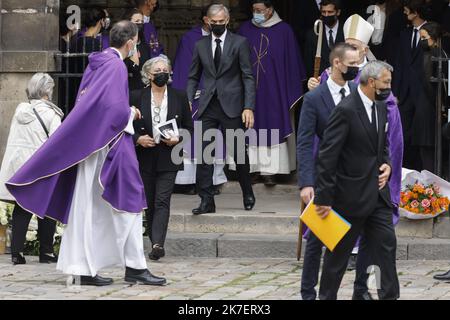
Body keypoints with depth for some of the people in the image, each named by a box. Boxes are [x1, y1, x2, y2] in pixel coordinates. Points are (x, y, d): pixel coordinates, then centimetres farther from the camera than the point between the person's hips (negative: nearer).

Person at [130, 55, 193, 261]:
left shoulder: (179, 97, 5)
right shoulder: (137, 97, 3)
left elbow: (189, 127, 10)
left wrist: (178, 139, -9)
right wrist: (138, 139, -12)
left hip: (168, 158, -1)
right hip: (145, 158, 1)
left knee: (162, 201, -12)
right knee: (149, 203, 7)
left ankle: (157, 243, -22)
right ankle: (155, 243, 18)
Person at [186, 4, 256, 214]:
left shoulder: (239, 43, 1)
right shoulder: (201, 45, 10)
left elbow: (248, 77, -2)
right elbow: (193, 77, 15)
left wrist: (249, 107, -10)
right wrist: (188, 101, 0)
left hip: (232, 106, -3)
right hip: (208, 107, 3)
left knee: (239, 153, 4)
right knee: (204, 154, -3)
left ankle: (248, 194, 24)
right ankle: (206, 201, 1)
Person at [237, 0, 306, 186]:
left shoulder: (284, 31, -2)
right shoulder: (245, 29, 5)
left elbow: (292, 61, 2)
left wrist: (292, 91, 1)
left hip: (274, 89, -2)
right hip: (249, 87, 2)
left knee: (272, 127, -3)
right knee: (252, 127, 2)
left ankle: (269, 170, -2)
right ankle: (251, 167, 6)